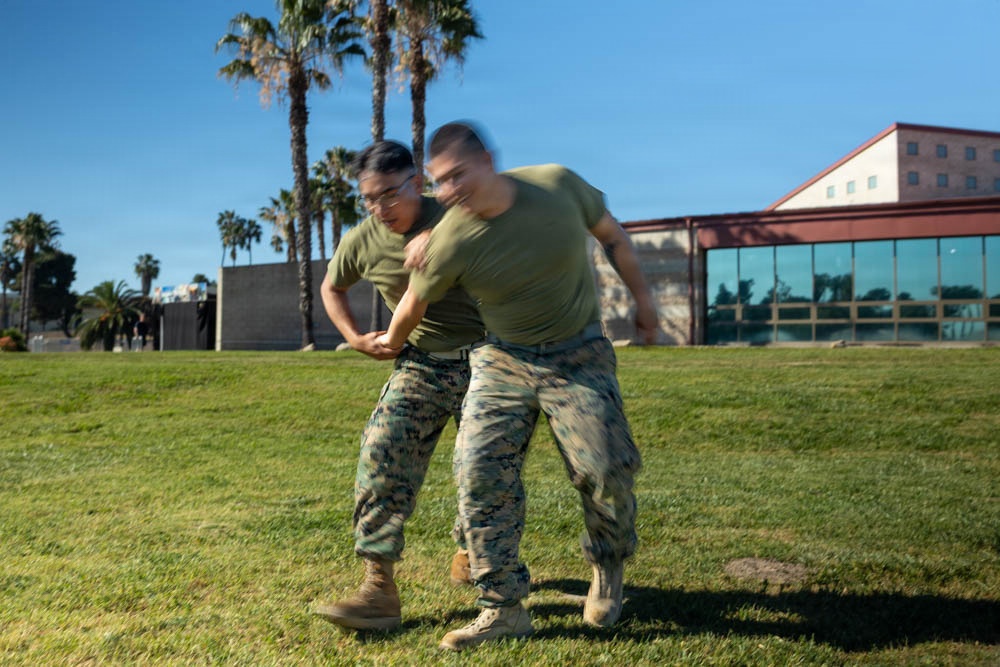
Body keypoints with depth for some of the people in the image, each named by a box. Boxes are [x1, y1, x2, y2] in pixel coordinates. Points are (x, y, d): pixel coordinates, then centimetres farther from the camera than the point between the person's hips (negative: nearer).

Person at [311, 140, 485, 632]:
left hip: (483, 360, -1)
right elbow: (331, 287, 18)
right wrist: (355, 338, 3)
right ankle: (379, 587, -17)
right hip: (420, 365, 1)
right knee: (382, 452, -19)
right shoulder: (361, 243, -2)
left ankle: (469, 552, 36)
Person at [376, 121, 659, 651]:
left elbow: (611, 236, 4)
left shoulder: (559, 185, -14)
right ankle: (503, 608, 3)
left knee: (605, 470, -10)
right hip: (503, 362, 1)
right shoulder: (451, 241, -17)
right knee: (481, 473, -11)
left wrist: (641, 298, 10)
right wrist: (391, 342, 16)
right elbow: (414, 305, 1)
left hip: (578, 357, 0)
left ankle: (608, 568, 23)